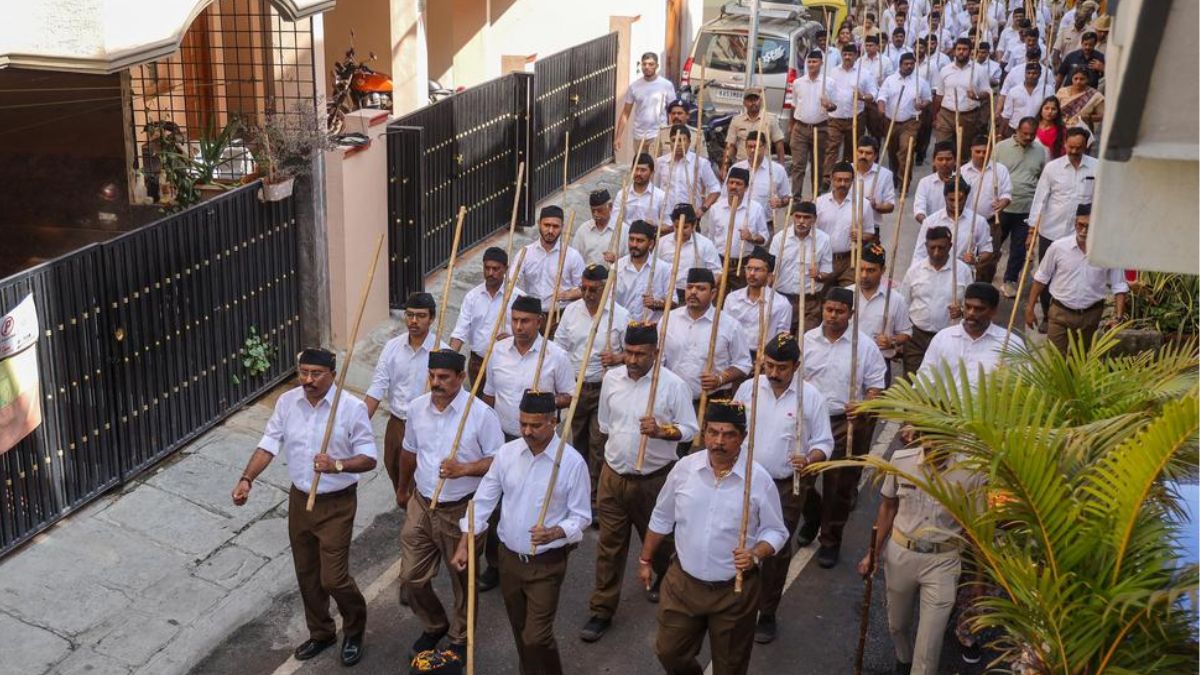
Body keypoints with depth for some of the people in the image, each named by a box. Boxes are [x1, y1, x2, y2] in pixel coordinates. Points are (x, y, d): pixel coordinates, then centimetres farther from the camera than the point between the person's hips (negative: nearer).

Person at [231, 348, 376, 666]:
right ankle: (321, 633, 38)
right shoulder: (286, 402, -4)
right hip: (299, 500, 5)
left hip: (336, 505, -5)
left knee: (333, 578, -4)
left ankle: (354, 630, 25)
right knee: (307, 574, 17)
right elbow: (268, 445, -4)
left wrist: (337, 465, -33)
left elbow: (369, 458, -15)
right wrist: (247, 479, -18)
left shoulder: (352, 408, -18)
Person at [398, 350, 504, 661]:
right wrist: (403, 489, 27)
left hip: (461, 511, -4)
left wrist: (464, 469, -27)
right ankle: (434, 625, 38)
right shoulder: (417, 408, -2)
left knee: (462, 579, 13)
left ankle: (461, 638, 35)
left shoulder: (481, 414, -18)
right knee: (411, 577, 11)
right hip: (421, 506, 4)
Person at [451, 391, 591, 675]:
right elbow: (483, 500, 1)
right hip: (509, 557, 5)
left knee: (536, 637, -7)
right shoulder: (506, 453, -4)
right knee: (520, 630, 20)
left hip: (547, 564, -4)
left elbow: (581, 515, -9)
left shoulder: (572, 462, -16)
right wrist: (464, 543, -5)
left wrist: (555, 533, -27)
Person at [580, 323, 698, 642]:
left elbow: (689, 429, -10)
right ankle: (601, 610, 16)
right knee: (609, 545, 7)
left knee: (659, 538, 18)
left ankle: (665, 578, 50)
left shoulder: (673, 385, -15)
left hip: (655, 478, -3)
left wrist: (661, 431, -27)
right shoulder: (612, 378, -2)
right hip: (613, 475, 3)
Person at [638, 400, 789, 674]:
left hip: (735, 590, -2)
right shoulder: (684, 468, -7)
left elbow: (775, 531, -4)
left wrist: (756, 555, -23)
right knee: (669, 653, 15)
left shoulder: (759, 479, -15)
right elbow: (661, 518, 7)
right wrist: (645, 561, 13)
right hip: (683, 582, 2)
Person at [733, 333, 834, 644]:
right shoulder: (748, 388, -2)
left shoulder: (811, 397, -10)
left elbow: (824, 443, -6)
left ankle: (767, 614, 26)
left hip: (787, 487, -2)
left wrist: (810, 459, -26)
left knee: (777, 551, 9)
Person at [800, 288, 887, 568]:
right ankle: (812, 516, 38)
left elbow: (876, 387, -4)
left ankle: (831, 540, 23)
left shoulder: (865, 346, -6)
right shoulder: (807, 340, 1)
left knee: (839, 486, 6)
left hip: (846, 423, -2)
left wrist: (864, 406, -24)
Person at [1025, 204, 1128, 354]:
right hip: (1060, 312, -1)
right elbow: (1041, 279, 0)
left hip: (1091, 315, 1)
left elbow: (1119, 287, -3)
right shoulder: (1058, 247, -11)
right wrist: (1030, 308, 2)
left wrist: (1118, 316, -13)